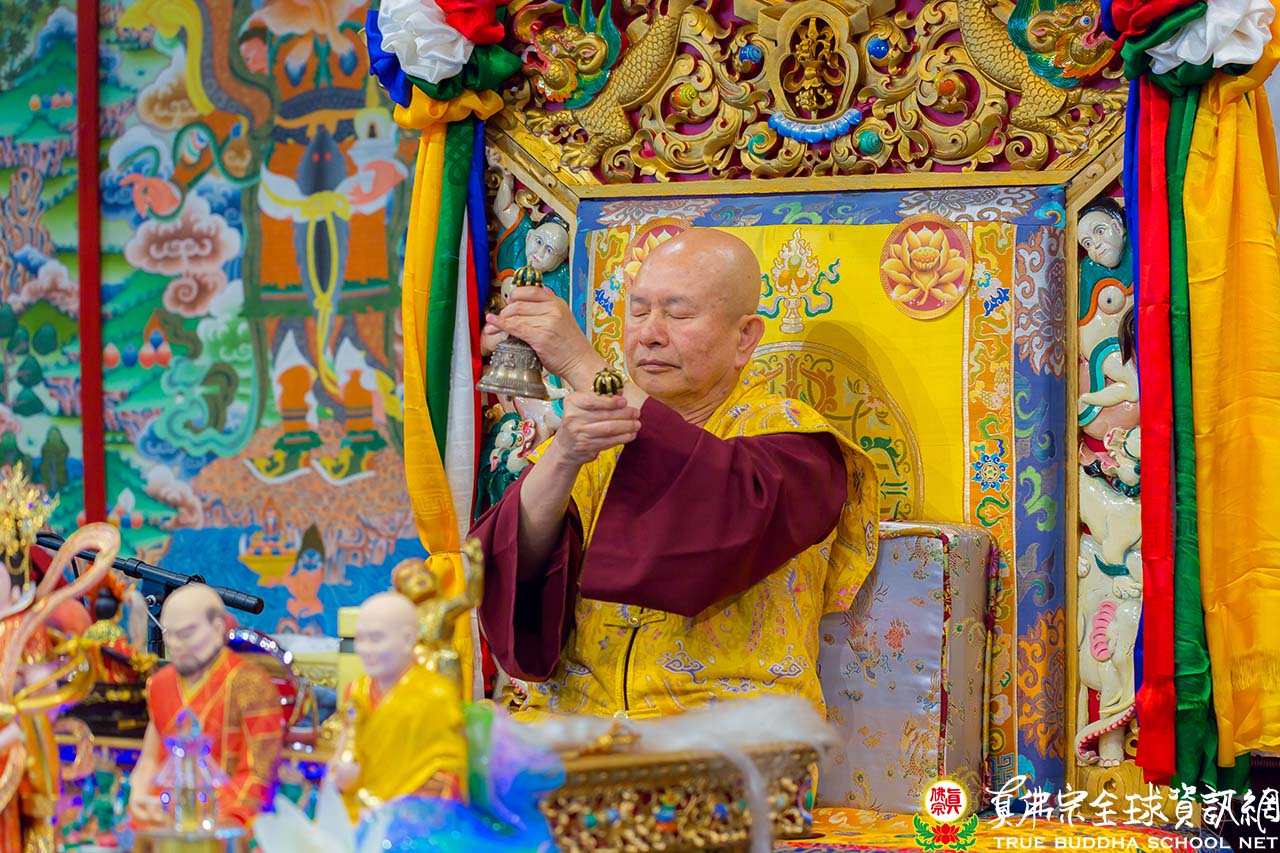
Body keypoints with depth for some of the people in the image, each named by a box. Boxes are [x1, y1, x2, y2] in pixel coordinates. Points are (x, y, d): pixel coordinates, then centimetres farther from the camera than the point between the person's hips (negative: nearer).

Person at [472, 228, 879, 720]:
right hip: (574, 713, 3)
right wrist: (564, 456, -24)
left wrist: (581, 365, -19)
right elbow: (516, 563, -3)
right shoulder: (592, 429, 13)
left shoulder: (792, 434, 2)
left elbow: (739, 509, -22)